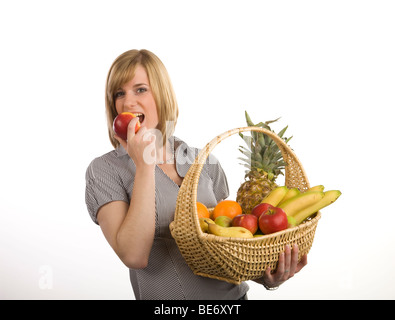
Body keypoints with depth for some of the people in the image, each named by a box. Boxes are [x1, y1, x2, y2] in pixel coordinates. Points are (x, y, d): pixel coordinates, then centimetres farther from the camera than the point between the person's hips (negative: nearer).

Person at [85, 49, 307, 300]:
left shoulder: (205, 162, 6)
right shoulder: (105, 170, -3)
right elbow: (134, 256, -16)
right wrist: (145, 165, -14)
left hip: (233, 293, 3)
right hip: (165, 300, -3)